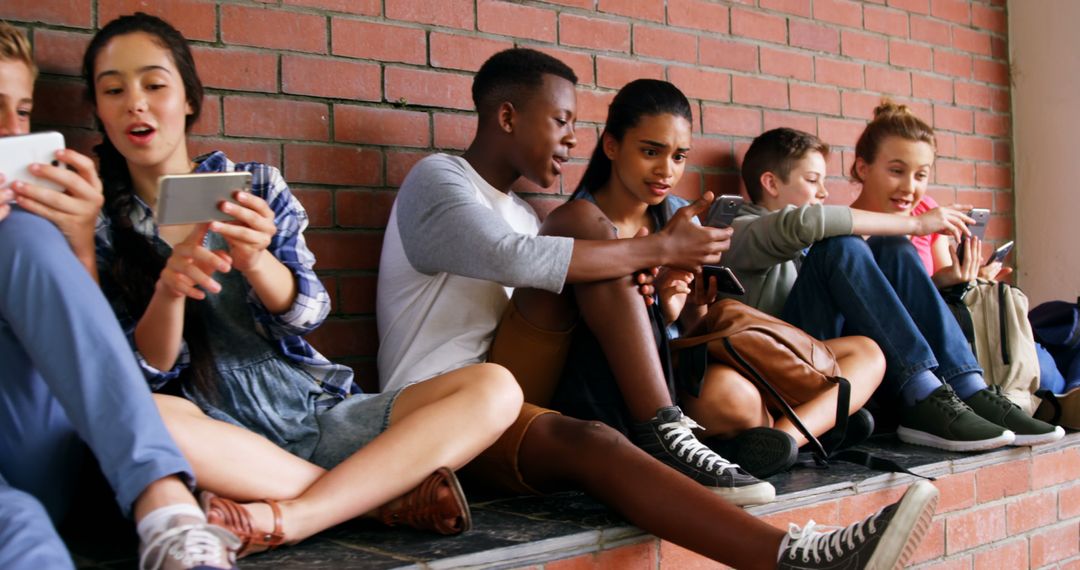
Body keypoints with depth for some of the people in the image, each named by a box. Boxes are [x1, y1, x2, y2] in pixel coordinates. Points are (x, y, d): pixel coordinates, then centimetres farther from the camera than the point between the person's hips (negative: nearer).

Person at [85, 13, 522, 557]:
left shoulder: (256, 185, 9)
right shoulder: (99, 224, 6)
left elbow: (308, 312, -1)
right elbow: (145, 371, -2)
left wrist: (253, 258, -23)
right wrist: (168, 289, -23)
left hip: (320, 413, 3)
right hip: (219, 435, -2)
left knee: (494, 387, -18)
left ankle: (284, 519, -32)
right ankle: (386, 490, -26)